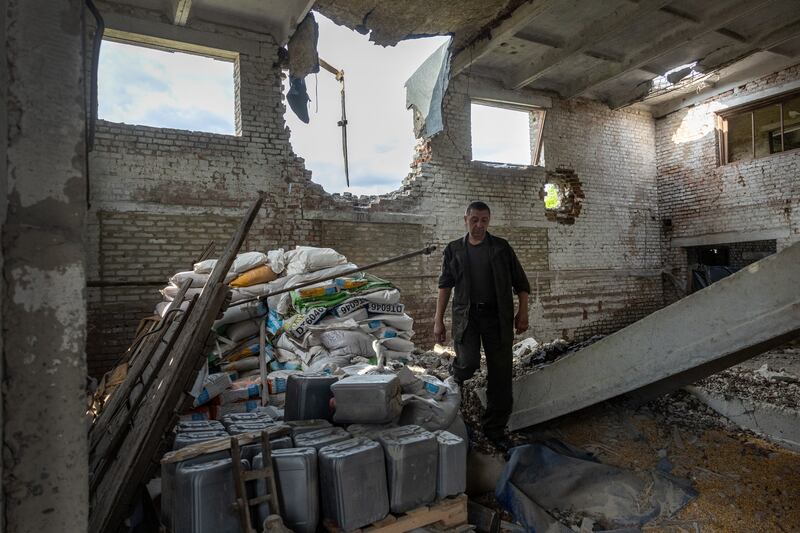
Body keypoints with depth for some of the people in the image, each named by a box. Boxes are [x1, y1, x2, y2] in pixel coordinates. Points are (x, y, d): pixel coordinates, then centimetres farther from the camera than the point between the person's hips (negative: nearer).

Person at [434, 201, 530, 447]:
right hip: (466, 315, -1)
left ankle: (495, 429, 19)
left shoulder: (502, 247, 7)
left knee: (500, 375, 4)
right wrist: (438, 320, 2)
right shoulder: (453, 250, 8)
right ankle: (456, 379, 20)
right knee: (469, 362, -19)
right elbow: (445, 286, 7)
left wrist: (523, 312, 0)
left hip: (497, 316, 1)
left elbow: (521, 283, 10)